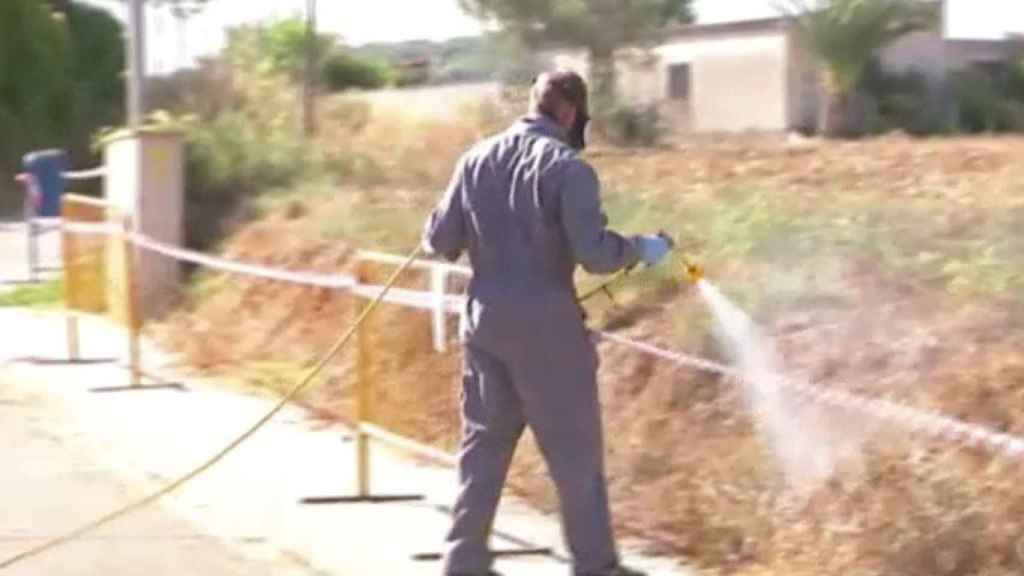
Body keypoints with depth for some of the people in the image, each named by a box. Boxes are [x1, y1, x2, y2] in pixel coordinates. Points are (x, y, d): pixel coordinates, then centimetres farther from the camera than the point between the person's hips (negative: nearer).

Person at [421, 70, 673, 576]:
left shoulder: (477, 158, 5)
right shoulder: (567, 166, -12)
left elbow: (440, 241, 7)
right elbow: (594, 253, -19)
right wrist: (640, 250, -1)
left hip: (484, 319, 5)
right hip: (544, 324, -5)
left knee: (484, 444, 14)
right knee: (575, 451, 5)